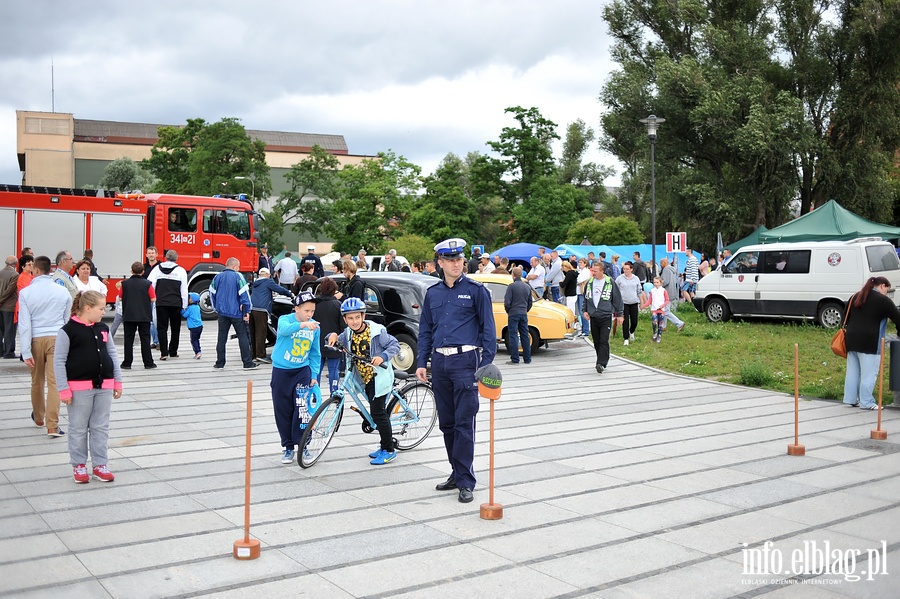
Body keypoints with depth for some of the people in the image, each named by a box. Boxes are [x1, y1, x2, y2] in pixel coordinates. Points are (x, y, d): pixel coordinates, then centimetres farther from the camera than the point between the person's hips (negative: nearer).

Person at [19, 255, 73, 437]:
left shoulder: (26, 292, -4)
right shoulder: (62, 291, 1)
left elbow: (24, 324, -7)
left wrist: (26, 352, -5)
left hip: (36, 339, 0)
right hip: (57, 339, 0)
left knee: (37, 381, 17)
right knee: (55, 382, -4)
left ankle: (39, 417, 37)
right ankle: (52, 426, -10)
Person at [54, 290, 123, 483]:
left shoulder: (103, 329, 9)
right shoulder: (68, 331, -9)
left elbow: (112, 355, 15)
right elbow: (59, 361, -9)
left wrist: (117, 381, 13)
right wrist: (63, 389, -12)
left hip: (104, 386, 5)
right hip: (79, 387, -5)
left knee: (101, 428, 9)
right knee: (79, 429, 6)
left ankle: (100, 465, 17)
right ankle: (79, 465, 19)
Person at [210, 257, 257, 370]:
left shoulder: (217, 277, 7)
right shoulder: (238, 276, -8)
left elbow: (212, 293, 13)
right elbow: (244, 293, -12)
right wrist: (247, 311, -7)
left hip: (222, 312, 4)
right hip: (236, 312, -4)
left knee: (221, 338, 10)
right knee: (243, 337, 1)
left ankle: (220, 363, 12)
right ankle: (248, 363, 0)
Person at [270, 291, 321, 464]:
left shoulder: (314, 327, -1)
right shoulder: (285, 319, -11)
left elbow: (315, 354, 9)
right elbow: (285, 329, -37)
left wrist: (314, 376, 1)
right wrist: (302, 324, -55)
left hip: (302, 371, 2)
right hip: (281, 372, -1)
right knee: (283, 412, 4)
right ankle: (288, 447, 18)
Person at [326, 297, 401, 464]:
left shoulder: (376, 331, -16)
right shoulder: (349, 333, 3)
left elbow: (394, 345, -14)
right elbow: (336, 343, 15)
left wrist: (382, 357, -30)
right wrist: (333, 336, -8)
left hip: (378, 377, -7)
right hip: (365, 378, 7)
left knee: (377, 412, -9)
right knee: (377, 411, 15)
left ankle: (389, 451, 1)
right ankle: (385, 446, 27)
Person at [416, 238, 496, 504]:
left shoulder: (476, 290, -1)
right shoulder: (433, 293, 13)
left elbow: (488, 328, -2)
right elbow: (425, 330, 17)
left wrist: (487, 363, -9)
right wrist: (422, 362, 9)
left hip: (466, 361, -5)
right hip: (439, 362, 5)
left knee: (464, 423, -6)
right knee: (446, 422, 11)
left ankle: (466, 481, 0)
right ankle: (457, 473, 23)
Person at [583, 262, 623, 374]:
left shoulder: (610, 283, -4)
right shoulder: (589, 283, 8)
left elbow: (617, 299, 2)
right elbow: (585, 298, 20)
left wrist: (619, 314, 2)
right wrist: (585, 310, 9)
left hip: (606, 316, -4)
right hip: (593, 317, 4)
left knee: (604, 341, -11)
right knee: (596, 341, 9)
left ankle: (601, 363, -14)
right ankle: (602, 361, 22)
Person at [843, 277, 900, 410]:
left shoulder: (855, 297, 17)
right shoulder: (883, 300, -4)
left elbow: (846, 318, 20)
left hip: (851, 339, 7)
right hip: (869, 342, -7)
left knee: (853, 371, 12)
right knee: (869, 373, -2)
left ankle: (850, 399, 16)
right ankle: (866, 402, 1)